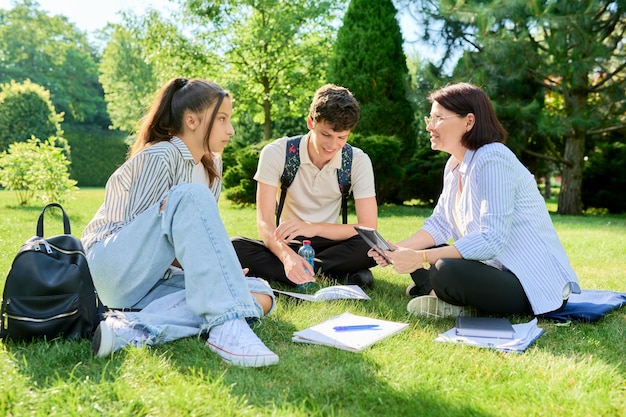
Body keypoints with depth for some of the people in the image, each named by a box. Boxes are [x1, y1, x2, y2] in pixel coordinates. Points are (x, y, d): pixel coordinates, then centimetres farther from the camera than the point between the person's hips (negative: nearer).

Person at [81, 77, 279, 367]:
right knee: (191, 196, -31)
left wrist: (218, 271, -3)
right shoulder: (160, 156, -11)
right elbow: (139, 230, -15)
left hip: (158, 280, 8)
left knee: (261, 294, -16)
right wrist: (196, 265, -19)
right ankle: (225, 325, -42)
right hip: (116, 266, -7)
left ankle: (131, 329, -32)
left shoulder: (212, 166, 12)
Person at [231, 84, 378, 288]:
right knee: (233, 247, -30)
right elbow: (264, 222, -18)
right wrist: (286, 255, -40)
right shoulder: (276, 153, -13)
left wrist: (315, 227, -32)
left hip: (330, 244, 0)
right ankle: (340, 276, -32)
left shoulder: (358, 161, -10)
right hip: (288, 245, 0)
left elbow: (368, 227, -15)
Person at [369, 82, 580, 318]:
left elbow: (492, 240, -27)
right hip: (496, 269, 9)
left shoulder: (492, 159, -20)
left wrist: (421, 258, -29)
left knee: (447, 271, -33)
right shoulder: (454, 164, 7)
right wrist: (399, 250, -8)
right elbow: (440, 223, 9)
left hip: (535, 283, -9)